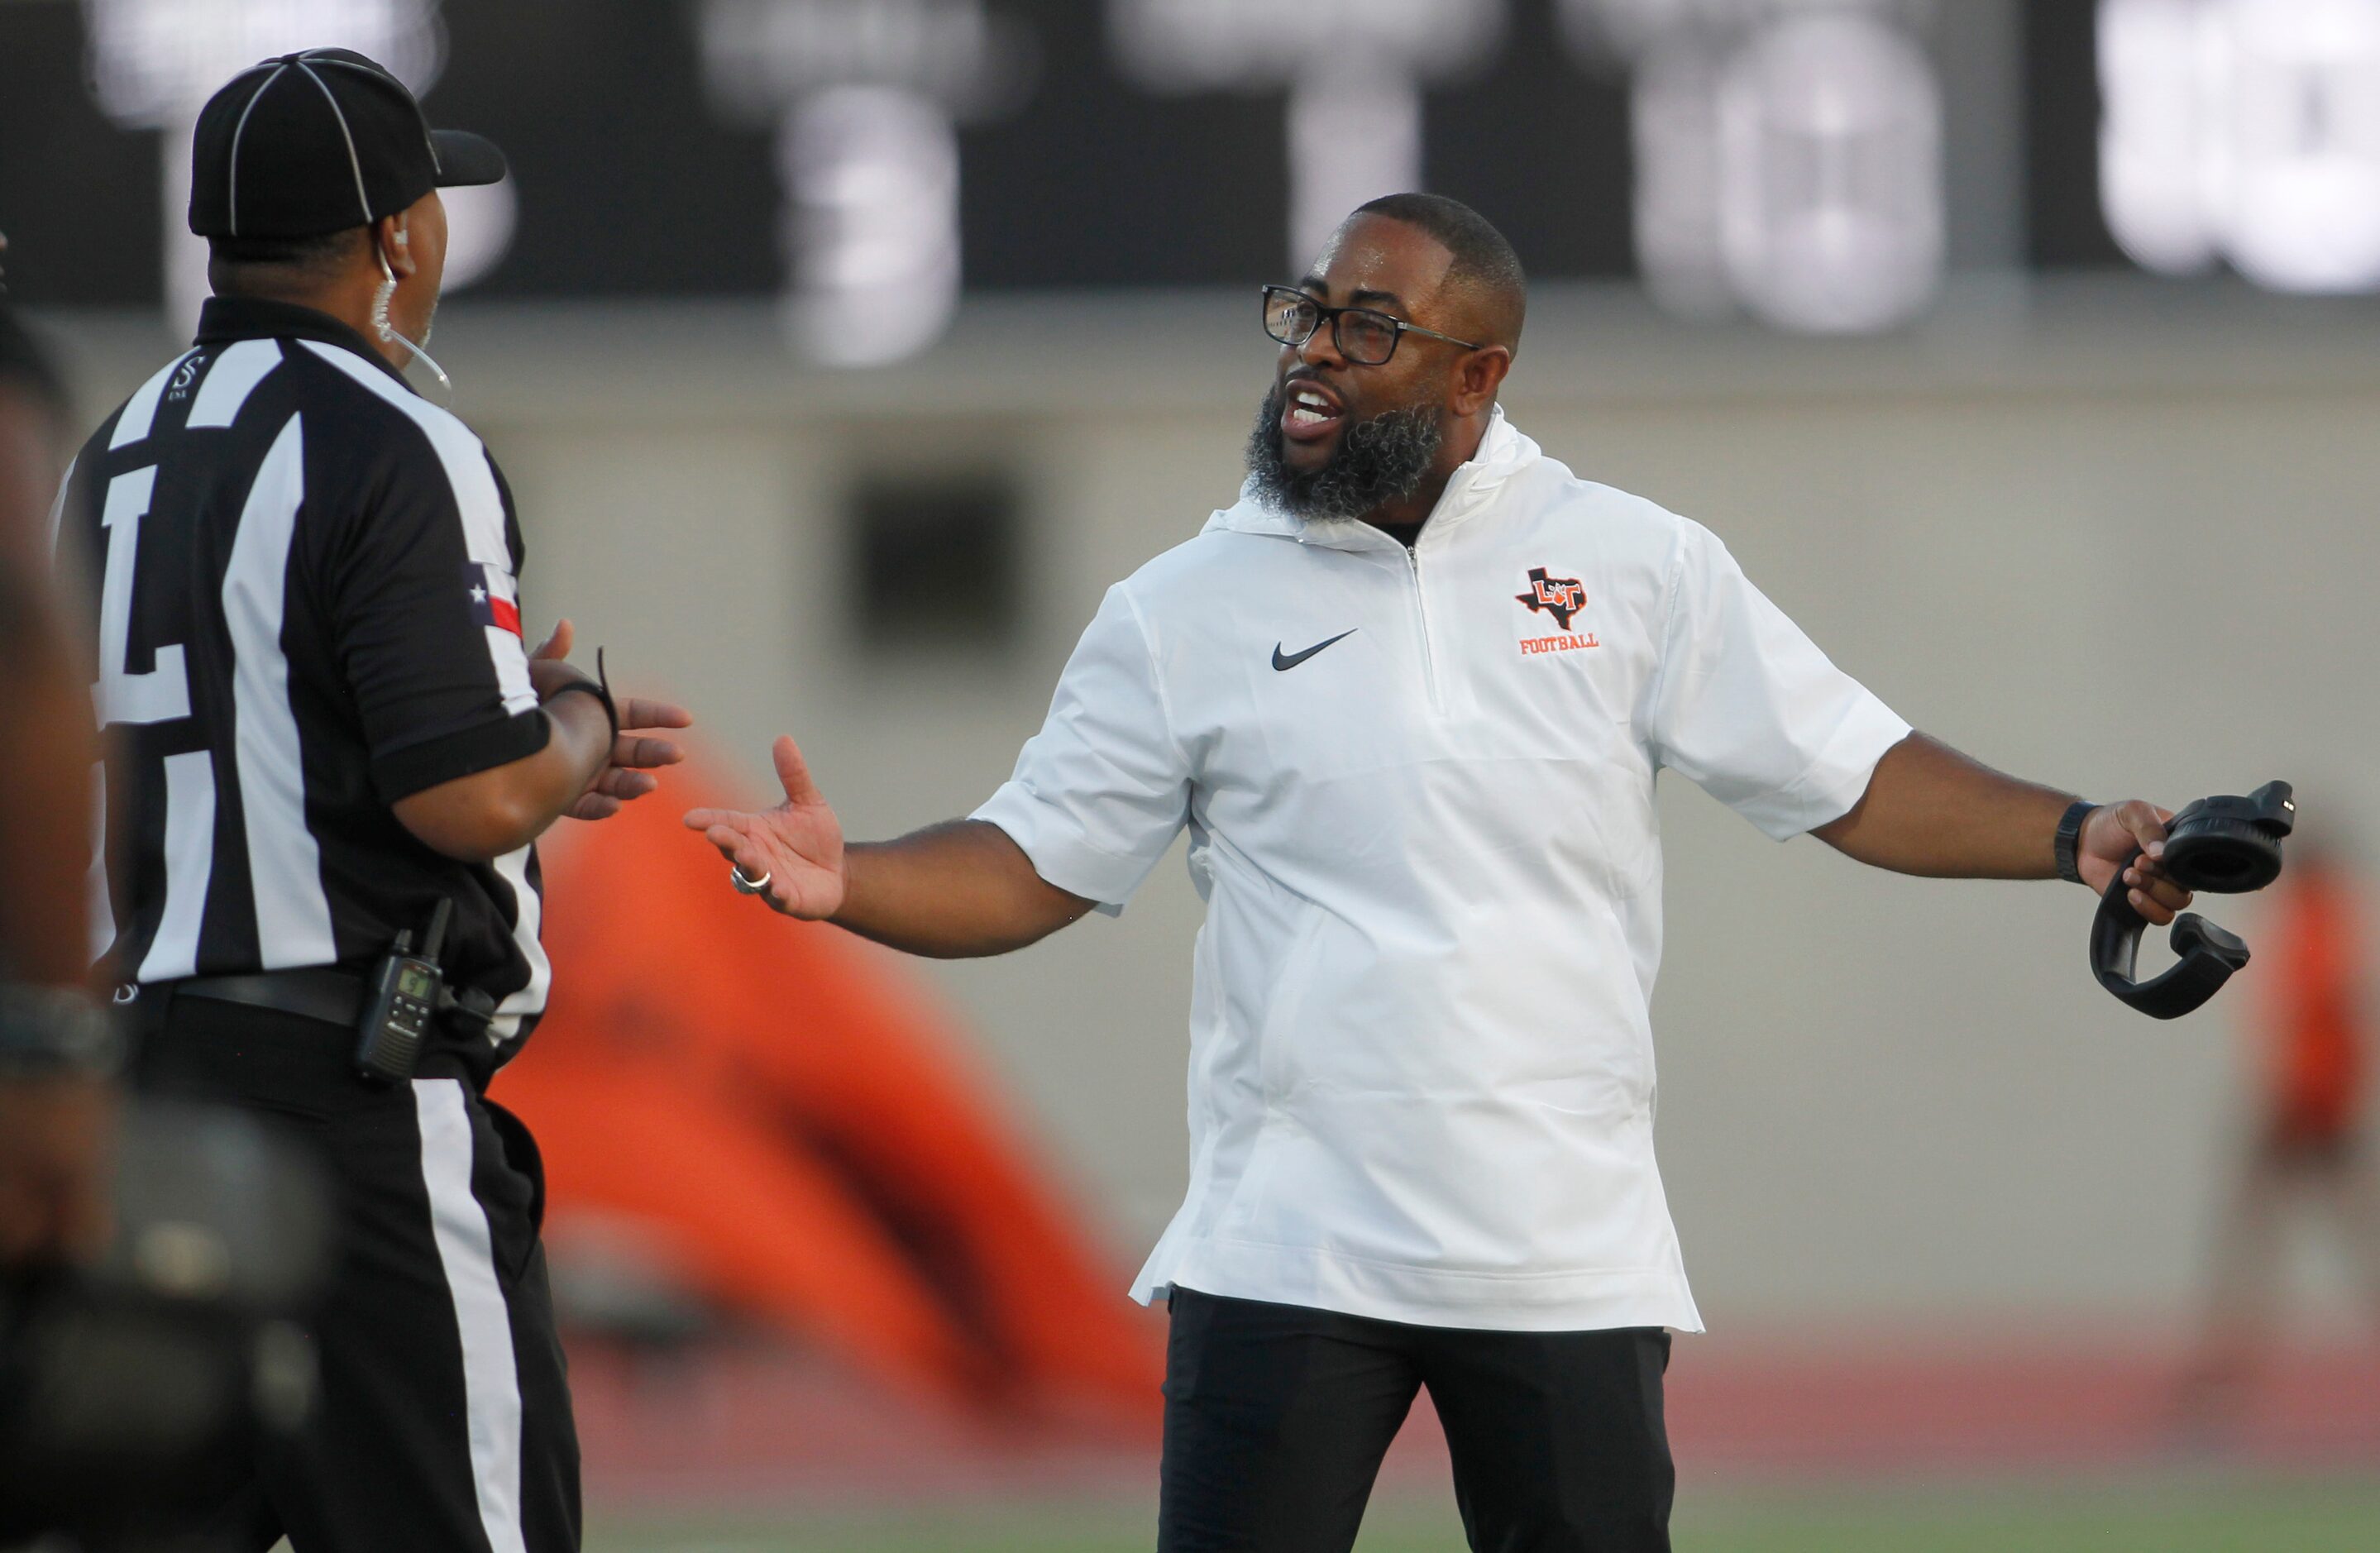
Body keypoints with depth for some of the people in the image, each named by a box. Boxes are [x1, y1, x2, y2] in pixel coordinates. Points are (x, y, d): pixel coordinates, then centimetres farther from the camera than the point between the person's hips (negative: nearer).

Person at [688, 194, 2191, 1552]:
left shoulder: (1637, 567, 4)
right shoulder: (1188, 611, 4)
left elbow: (1856, 779, 4)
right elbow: (1034, 865, 5)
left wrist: (2071, 836, -10)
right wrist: (849, 883, -14)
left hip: (1570, 1258, 1)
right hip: (1286, 1257, 0)